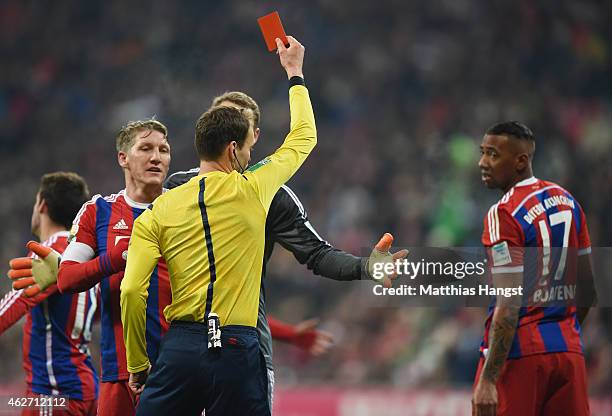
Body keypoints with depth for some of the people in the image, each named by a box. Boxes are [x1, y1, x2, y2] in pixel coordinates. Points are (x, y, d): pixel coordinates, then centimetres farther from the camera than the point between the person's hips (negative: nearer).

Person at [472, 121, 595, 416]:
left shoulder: (503, 214, -14)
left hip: (519, 351, -7)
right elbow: (588, 288, 16)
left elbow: (510, 305, -19)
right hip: (569, 348, 7)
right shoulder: (567, 201, 9)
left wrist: (488, 380, -19)